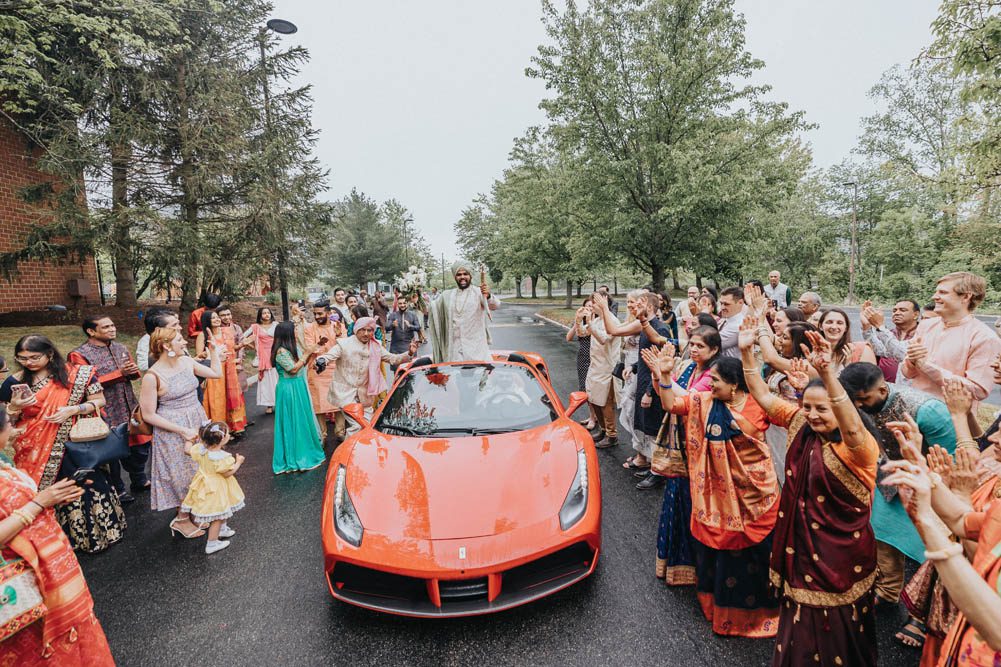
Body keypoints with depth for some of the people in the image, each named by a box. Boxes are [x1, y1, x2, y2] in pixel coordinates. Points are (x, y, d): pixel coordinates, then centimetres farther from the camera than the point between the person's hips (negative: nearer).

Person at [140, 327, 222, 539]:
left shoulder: (186, 361, -3)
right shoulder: (152, 376, -19)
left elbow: (216, 373, 10)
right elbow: (149, 415, -15)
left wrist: (213, 349, 5)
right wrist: (182, 430, -18)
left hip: (198, 422, 6)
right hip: (173, 430, -6)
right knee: (182, 474, 8)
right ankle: (181, 519, 29)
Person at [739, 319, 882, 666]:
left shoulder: (860, 447, -23)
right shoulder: (800, 425, -5)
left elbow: (852, 428, -46)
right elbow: (762, 396, -3)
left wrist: (827, 372, -59)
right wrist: (747, 351, -14)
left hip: (841, 554, -5)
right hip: (801, 544, 6)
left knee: (837, 627, 17)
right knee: (802, 622, 24)